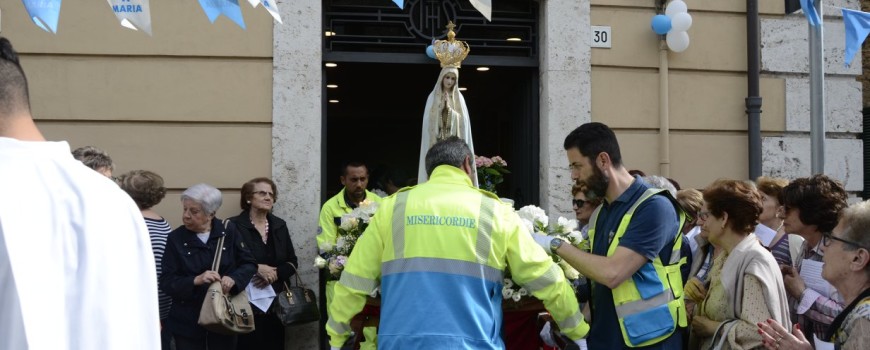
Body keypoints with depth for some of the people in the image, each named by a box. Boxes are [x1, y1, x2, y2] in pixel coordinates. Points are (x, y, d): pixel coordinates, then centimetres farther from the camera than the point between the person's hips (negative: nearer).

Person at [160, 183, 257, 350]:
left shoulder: (228, 231, -1)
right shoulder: (176, 238, -3)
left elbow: (249, 264, 3)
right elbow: (166, 281, -7)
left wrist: (233, 278, -18)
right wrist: (195, 281, -25)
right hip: (188, 321, -1)